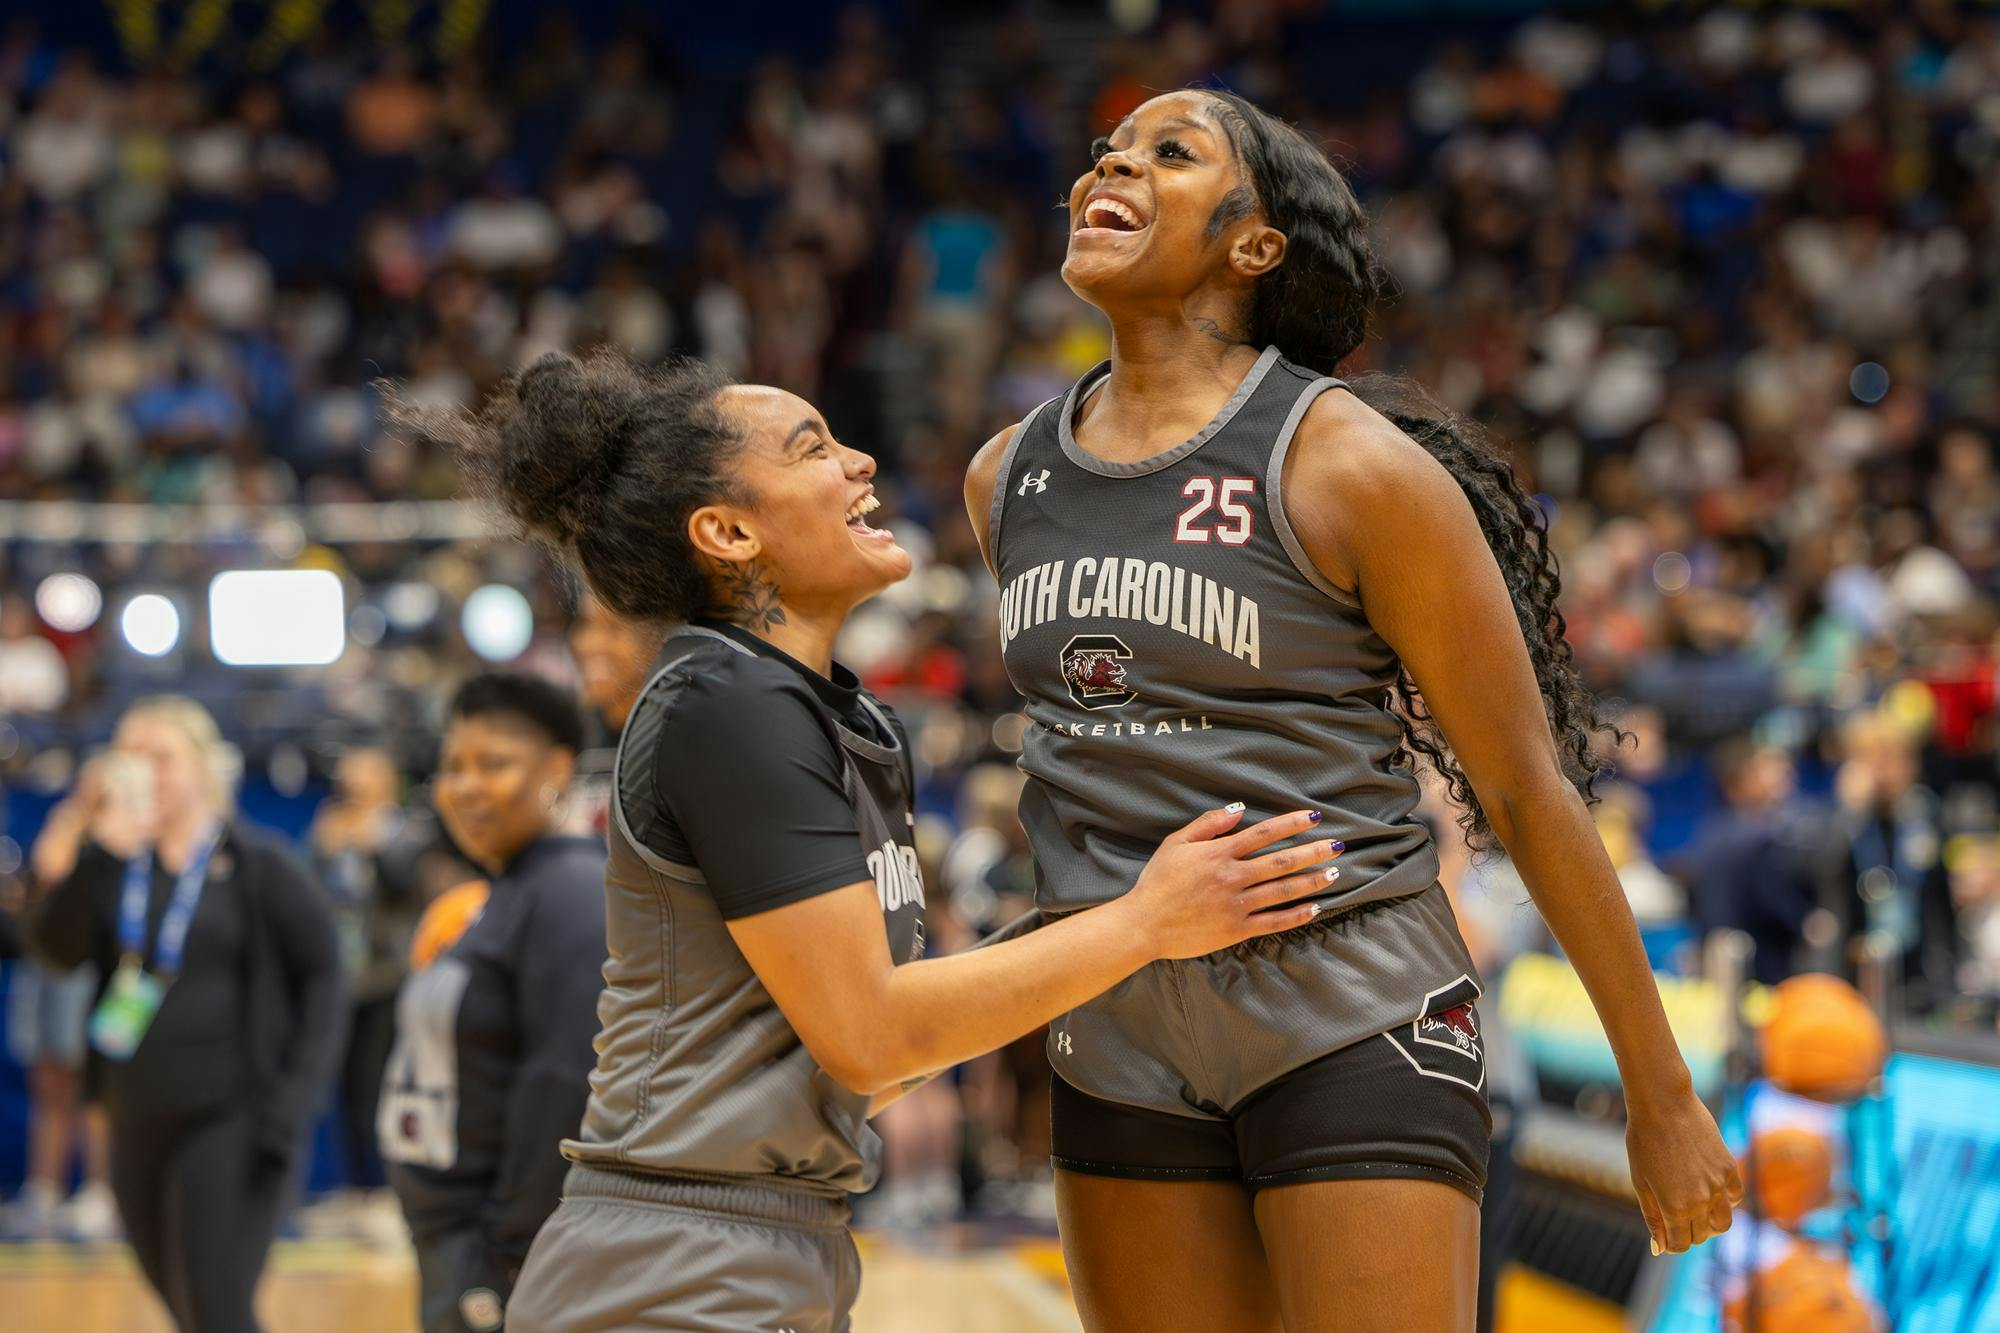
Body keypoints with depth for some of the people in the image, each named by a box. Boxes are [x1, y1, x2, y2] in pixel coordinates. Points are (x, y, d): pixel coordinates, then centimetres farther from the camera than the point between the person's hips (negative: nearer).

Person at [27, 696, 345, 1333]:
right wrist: (97, 851, -19)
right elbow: (59, 948, -6)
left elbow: (321, 977, -4)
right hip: (139, 1122, 5)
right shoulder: (111, 864, 7)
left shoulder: (259, 866, -4)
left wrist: (295, 1099, -13)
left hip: (231, 1121, -5)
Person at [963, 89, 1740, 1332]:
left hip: (1350, 1023, -6)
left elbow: (1530, 789, -7)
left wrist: (1665, 1100, -4)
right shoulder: (1007, 479, 6)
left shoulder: (1355, 462, -11)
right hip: (1125, 1038, 6)